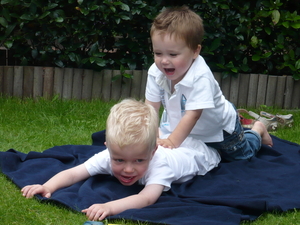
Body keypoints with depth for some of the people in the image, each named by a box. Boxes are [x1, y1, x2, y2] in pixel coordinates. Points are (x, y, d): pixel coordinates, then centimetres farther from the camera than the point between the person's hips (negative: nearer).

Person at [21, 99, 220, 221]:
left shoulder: (159, 162, -52)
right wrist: (48, 186, -63)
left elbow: (148, 198, -67)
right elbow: (73, 174, -43)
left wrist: (110, 207, -82)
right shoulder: (108, 156, -41)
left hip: (195, 153, -2)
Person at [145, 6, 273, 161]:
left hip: (218, 126, -5)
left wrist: (173, 141, -51)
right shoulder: (155, 73, -24)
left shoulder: (200, 77, -41)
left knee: (241, 155, 16)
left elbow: (192, 115, -44)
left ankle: (257, 131, 45)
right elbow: (151, 107, -19)